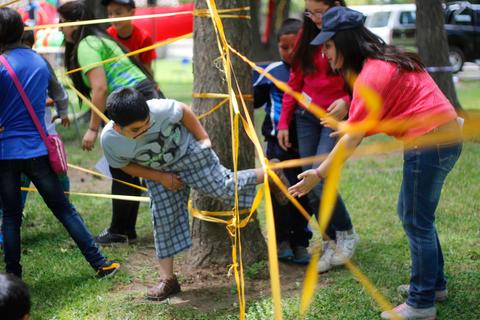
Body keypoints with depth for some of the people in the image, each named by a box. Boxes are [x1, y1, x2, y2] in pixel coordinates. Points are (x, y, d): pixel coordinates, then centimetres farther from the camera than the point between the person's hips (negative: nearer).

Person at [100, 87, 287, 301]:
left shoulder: (159, 109, -38)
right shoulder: (110, 140, -29)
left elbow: (184, 111, -15)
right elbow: (125, 165, -8)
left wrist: (203, 138, -7)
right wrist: (160, 177, -12)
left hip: (188, 151, -2)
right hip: (159, 171, 2)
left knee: (223, 188, -4)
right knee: (163, 219, 1)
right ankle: (167, 279, 10)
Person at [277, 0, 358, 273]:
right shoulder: (307, 35, 8)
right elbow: (295, 81, 11)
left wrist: (347, 101, -25)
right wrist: (284, 122, 9)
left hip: (336, 117, -5)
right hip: (306, 117, 5)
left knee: (318, 181, -17)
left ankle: (347, 234, 7)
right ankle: (332, 243, 15)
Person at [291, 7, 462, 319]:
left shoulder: (372, 74, -16)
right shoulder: (386, 60, 12)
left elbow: (353, 138, -17)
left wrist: (318, 174, -13)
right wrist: (350, 124, 18)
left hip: (430, 144, -10)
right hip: (445, 138, 10)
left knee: (416, 222, -1)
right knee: (413, 214, 19)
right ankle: (434, 282, 31)